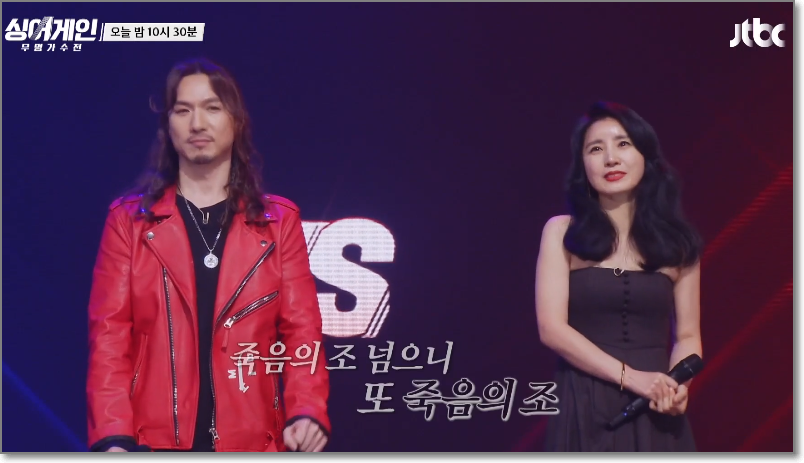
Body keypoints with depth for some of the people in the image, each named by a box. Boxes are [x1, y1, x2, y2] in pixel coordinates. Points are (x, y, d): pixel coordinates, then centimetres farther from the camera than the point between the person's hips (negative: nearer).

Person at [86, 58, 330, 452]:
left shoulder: (279, 221, 10)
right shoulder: (129, 220, 9)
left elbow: (301, 330, 5)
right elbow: (109, 336, 3)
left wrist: (306, 412, -11)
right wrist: (113, 436, -10)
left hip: (251, 441, 1)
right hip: (156, 442, 0)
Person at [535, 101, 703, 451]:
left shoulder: (677, 242, 7)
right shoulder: (562, 232, 0)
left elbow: (687, 335, 10)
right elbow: (551, 328, -8)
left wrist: (677, 387, -11)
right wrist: (629, 377, -17)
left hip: (655, 413, 2)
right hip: (583, 410, -2)